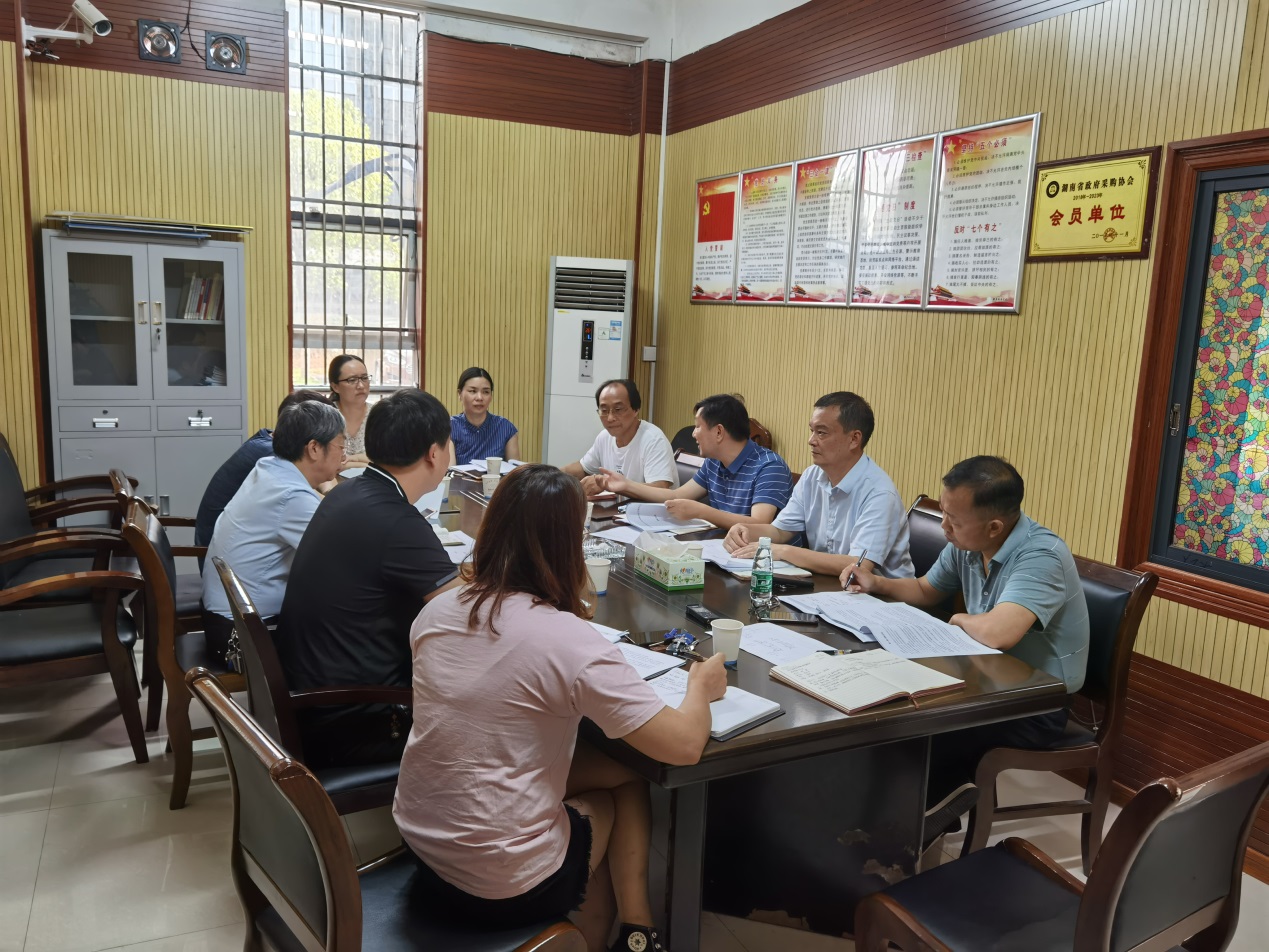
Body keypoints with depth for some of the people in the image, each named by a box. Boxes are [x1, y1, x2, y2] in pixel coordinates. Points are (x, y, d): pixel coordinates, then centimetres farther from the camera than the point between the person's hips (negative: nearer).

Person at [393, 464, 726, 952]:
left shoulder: (437, 611, -5)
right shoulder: (571, 642, -24)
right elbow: (685, 746, -19)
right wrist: (701, 687, 1)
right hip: (502, 885, -6)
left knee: (609, 761, 21)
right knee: (630, 775, 20)